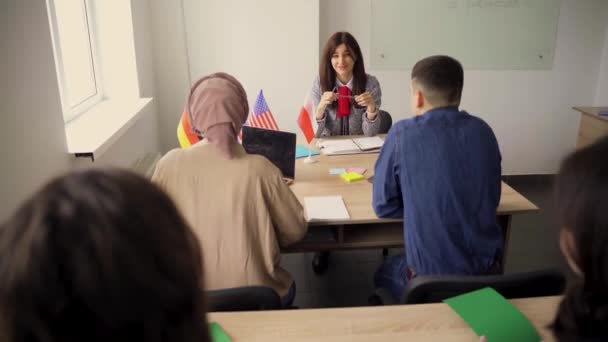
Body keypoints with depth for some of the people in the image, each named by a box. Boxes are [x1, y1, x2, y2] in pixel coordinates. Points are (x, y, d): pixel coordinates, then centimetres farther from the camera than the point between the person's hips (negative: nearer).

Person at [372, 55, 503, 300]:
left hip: (431, 276, -4)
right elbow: (492, 198, 13)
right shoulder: (483, 131, 1)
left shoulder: (402, 134, -13)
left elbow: (383, 206, -5)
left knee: (384, 272, 29)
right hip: (488, 269, 5)